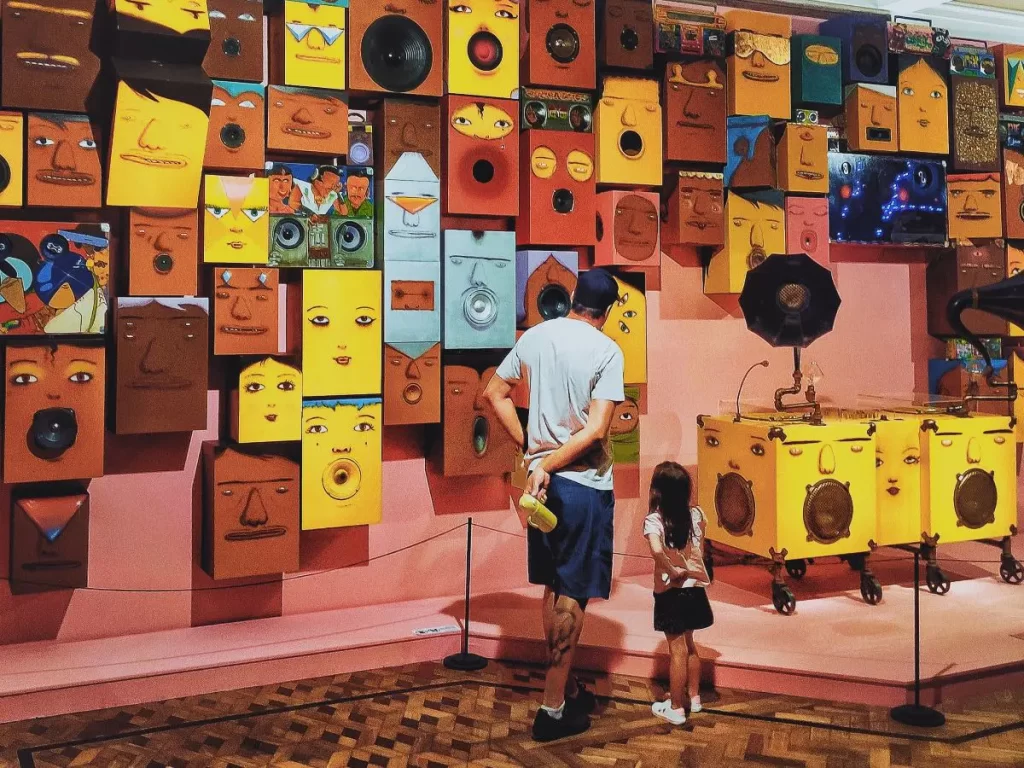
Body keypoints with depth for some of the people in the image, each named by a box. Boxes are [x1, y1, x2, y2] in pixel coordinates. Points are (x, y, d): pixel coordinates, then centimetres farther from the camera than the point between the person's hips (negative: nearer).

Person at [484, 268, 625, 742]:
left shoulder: (534, 337, 3)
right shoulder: (607, 352, -13)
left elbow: (494, 394, 8)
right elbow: (596, 429, -20)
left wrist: (529, 447, 6)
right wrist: (546, 465, -16)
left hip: (544, 479, 6)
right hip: (584, 485, -6)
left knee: (554, 587, 17)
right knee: (573, 594, 3)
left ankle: (565, 686, 30)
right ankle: (554, 708, 8)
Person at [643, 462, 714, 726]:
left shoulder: (654, 520, -17)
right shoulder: (696, 514, -2)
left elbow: (657, 551, -34)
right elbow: (701, 550, 9)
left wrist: (673, 571, -21)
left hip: (671, 592, -5)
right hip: (695, 588, 5)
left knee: (677, 650, 3)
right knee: (689, 645, 21)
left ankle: (676, 708, 14)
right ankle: (694, 697, 34)